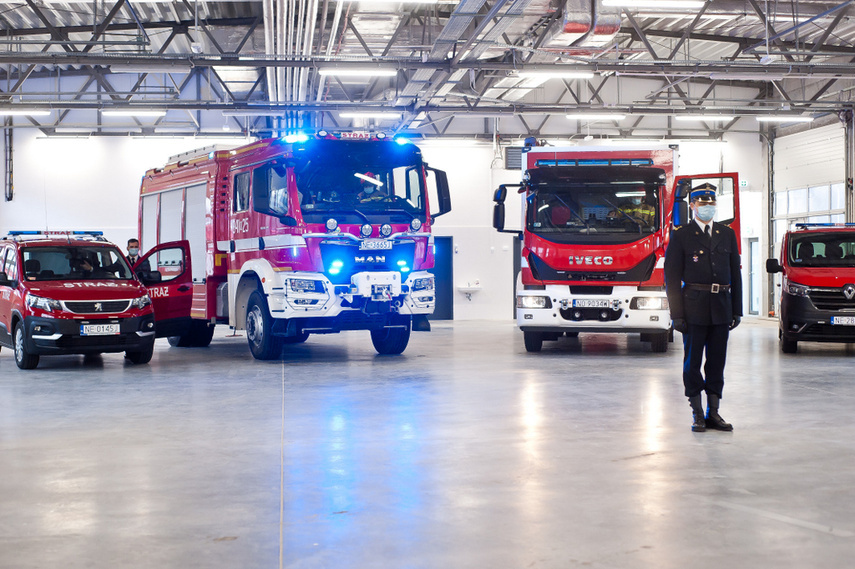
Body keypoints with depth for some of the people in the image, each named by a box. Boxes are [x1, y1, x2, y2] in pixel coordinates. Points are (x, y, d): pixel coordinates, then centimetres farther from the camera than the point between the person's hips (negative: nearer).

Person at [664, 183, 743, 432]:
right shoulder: (681, 236, 0)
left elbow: (735, 273, 13)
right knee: (693, 362, 2)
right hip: (694, 307, -4)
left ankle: (713, 412, 16)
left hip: (721, 307, 4)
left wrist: (737, 309, 7)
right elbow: (672, 278, -3)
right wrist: (676, 314, -10)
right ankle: (698, 414, 10)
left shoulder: (727, 234, 12)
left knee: (717, 361, 8)